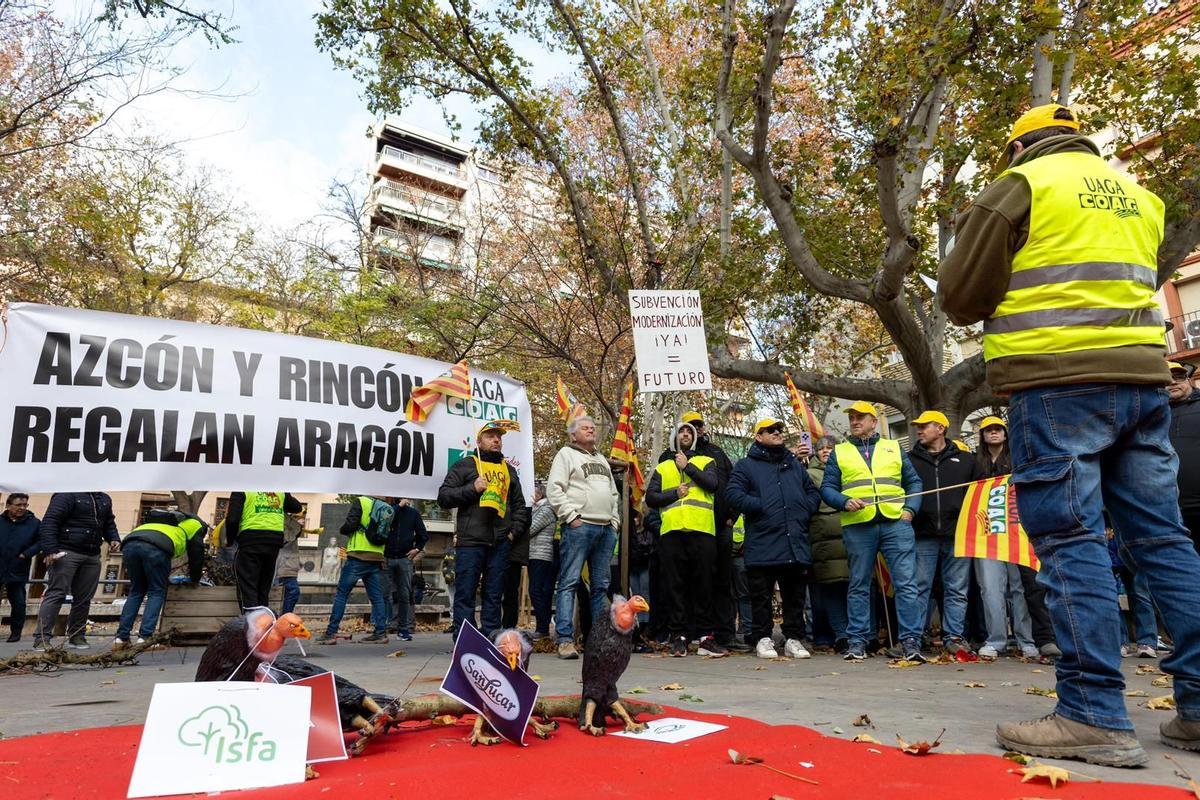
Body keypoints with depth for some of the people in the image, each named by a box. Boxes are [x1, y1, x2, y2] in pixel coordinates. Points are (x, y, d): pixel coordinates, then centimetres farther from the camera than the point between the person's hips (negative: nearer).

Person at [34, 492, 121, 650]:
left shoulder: (105, 499, 15)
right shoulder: (67, 495, -8)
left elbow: (109, 524, 26)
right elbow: (49, 522, -15)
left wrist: (114, 539, 7)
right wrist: (49, 549, -23)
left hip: (92, 556, 7)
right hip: (66, 553, -7)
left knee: (84, 598, 9)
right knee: (56, 594, -7)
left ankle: (76, 636, 18)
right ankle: (42, 638, -5)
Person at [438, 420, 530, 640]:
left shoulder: (510, 470, 21)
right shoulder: (465, 465, 8)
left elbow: (520, 505, 25)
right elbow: (443, 497, 1)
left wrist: (515, 531, 11)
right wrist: (472, 489, -10)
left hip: (501, 543, 4)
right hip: (470, 541, -4)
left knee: (494, 595, 7)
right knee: (465, 594, -4)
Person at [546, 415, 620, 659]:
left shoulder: (602, 460, 25)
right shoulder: (566, 454, 4)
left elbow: (614, 493, 27)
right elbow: (554, 489, -8)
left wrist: (614, 521, 13)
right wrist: (571, 517, -13)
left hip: (606, 530, 7)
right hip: (579, 527, -7)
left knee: (601, 585, 8)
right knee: (569, 582, -9)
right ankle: (565, 639, -10)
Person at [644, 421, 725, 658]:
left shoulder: (706, 462, 18)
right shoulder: (662, 467, 22)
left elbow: (713, 484, -3)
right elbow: (650, 497, 10)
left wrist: (687, 466, -1)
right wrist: (675, 493, -4)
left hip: (701, 529, -1)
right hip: (671, 531, 1)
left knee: (703, 584, 0)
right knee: (675, 585, 1)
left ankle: (706, 636, 5)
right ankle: (678, 636, 7)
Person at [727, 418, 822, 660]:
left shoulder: (795, 464, 21)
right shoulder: (746, 465, 6)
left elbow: (813, 493, 22)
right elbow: (734, 494, -5)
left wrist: (803, 512, 4)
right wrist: (762, 507, -12)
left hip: (796, 544, 4)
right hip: (762, 545, -4)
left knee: (795, 595, 8)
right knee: (762, 596, 2)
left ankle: (794, 639, 17)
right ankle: (763, 639, 12)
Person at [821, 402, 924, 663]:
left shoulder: (893, 448, 18)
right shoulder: (839, 452, 14)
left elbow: (914, 482, 16)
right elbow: (827, 488, 8)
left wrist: (910, 508, 0)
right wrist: (844, 502, -11)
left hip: (895, 523, 1)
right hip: (857, 526, 0)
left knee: (906, 582, -5)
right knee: (858, 585, 6)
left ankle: (911, 640, 0)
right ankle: (857, 640, 13)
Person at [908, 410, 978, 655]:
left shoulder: (965, 459, 14)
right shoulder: (909, 459, 12)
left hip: (957, 534, 1)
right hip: (923, 535, -1)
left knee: (957, 589, 5)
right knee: (920, 588, 0)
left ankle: (954, 636, 12)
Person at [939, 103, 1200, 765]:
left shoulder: (1020, 185, 2)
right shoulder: (1137, 195, 22)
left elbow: (960, 296, -2)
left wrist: (1008, 303, 18)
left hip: (1056, 383, -7)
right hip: (1141, 378, 7)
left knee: (1070, 540, -8)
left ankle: (1095, 715, -8)